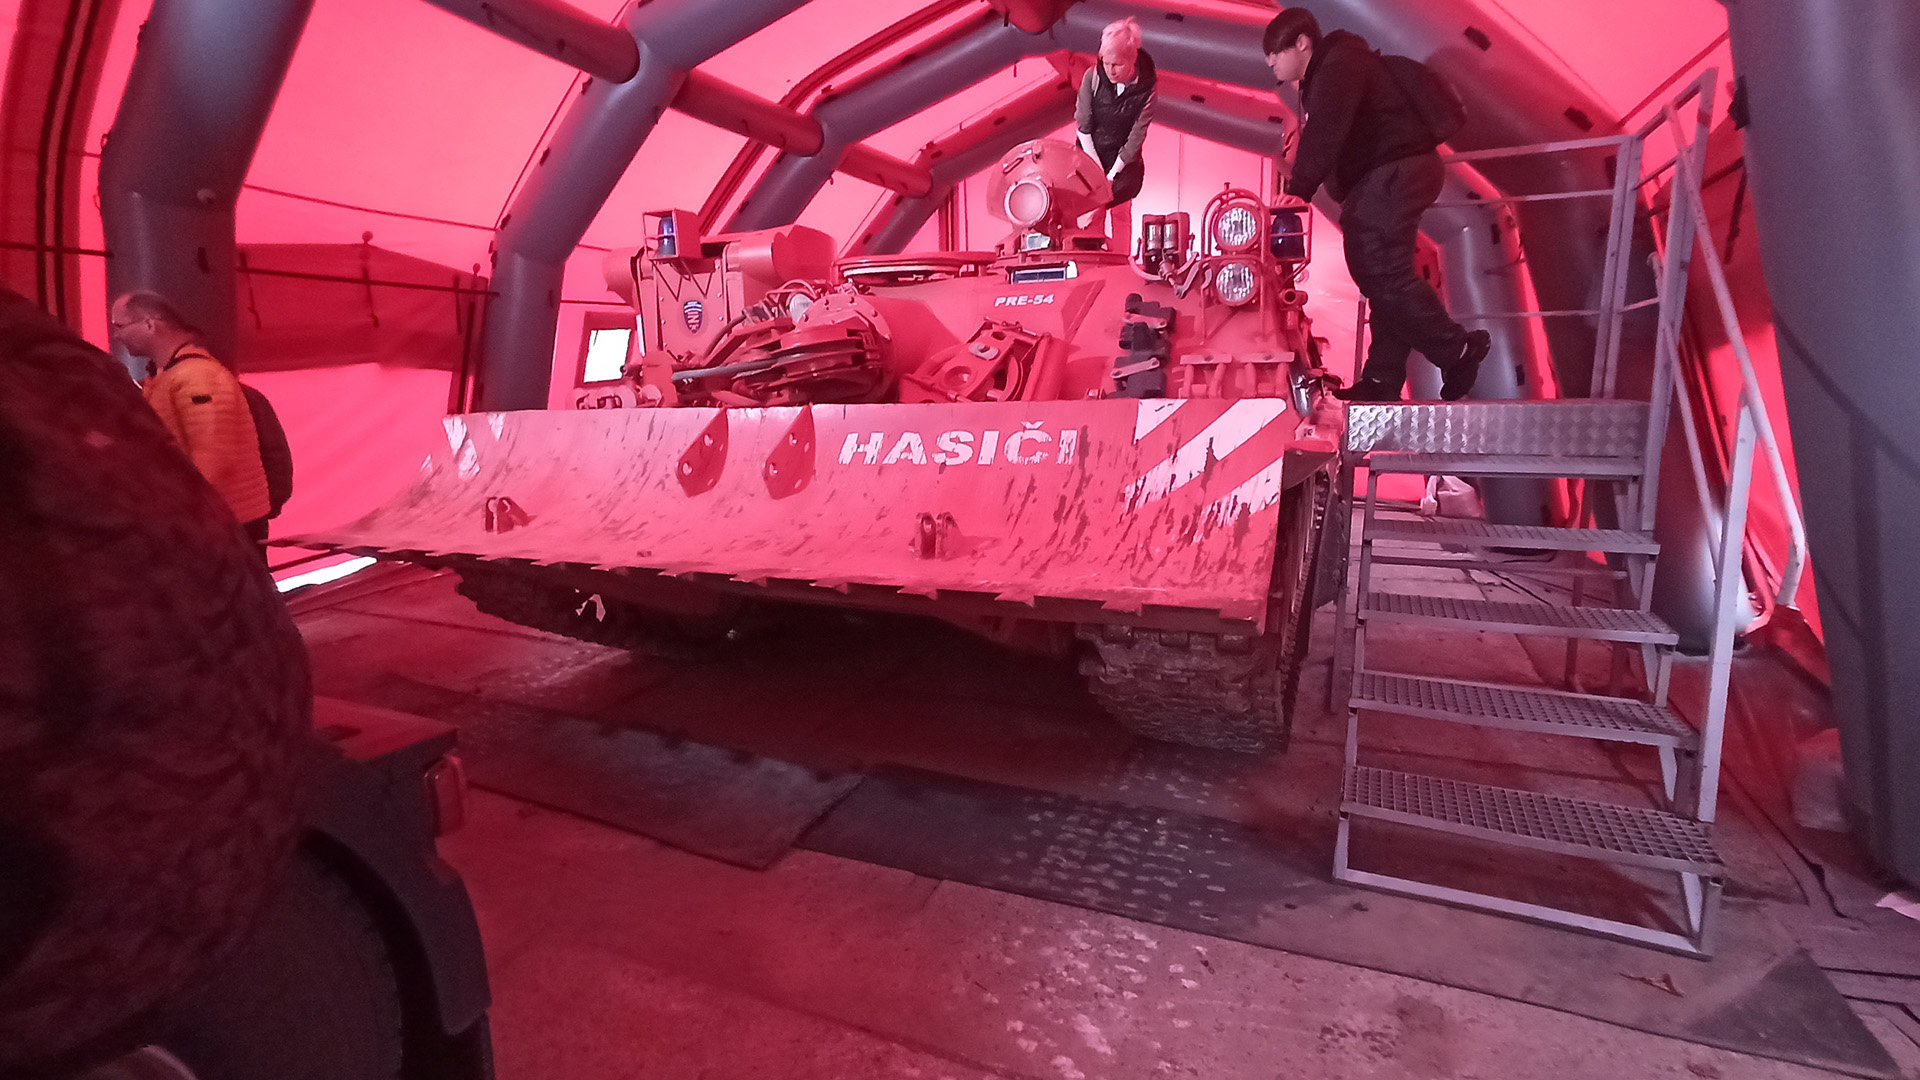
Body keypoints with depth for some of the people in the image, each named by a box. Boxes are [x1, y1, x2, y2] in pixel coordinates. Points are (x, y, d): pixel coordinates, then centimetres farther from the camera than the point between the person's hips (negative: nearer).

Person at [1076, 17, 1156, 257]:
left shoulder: (1146, 88, -20)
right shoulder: (1093, 77, -18)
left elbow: (1136, 135, -16)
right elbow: (1083, 125, -13)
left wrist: (1112, 174, -17)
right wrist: (1096, 169, -14)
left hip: (1124, 159, -1)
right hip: (1090, 154, 1)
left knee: (1120, 212, 4)